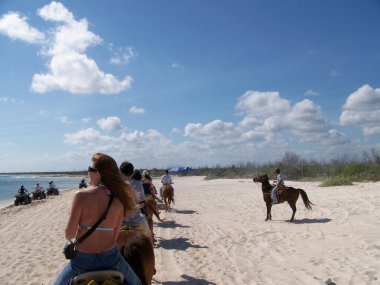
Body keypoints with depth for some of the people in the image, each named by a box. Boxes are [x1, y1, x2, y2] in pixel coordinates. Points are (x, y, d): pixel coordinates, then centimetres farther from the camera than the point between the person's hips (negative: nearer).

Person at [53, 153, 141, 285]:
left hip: (83, 260, -2)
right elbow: (115, 235, 1)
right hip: (110, 258, 2)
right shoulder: (119, 199, -6)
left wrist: (70, 237, 8)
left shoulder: (81, 195, -17)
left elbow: (69, 234, -13)